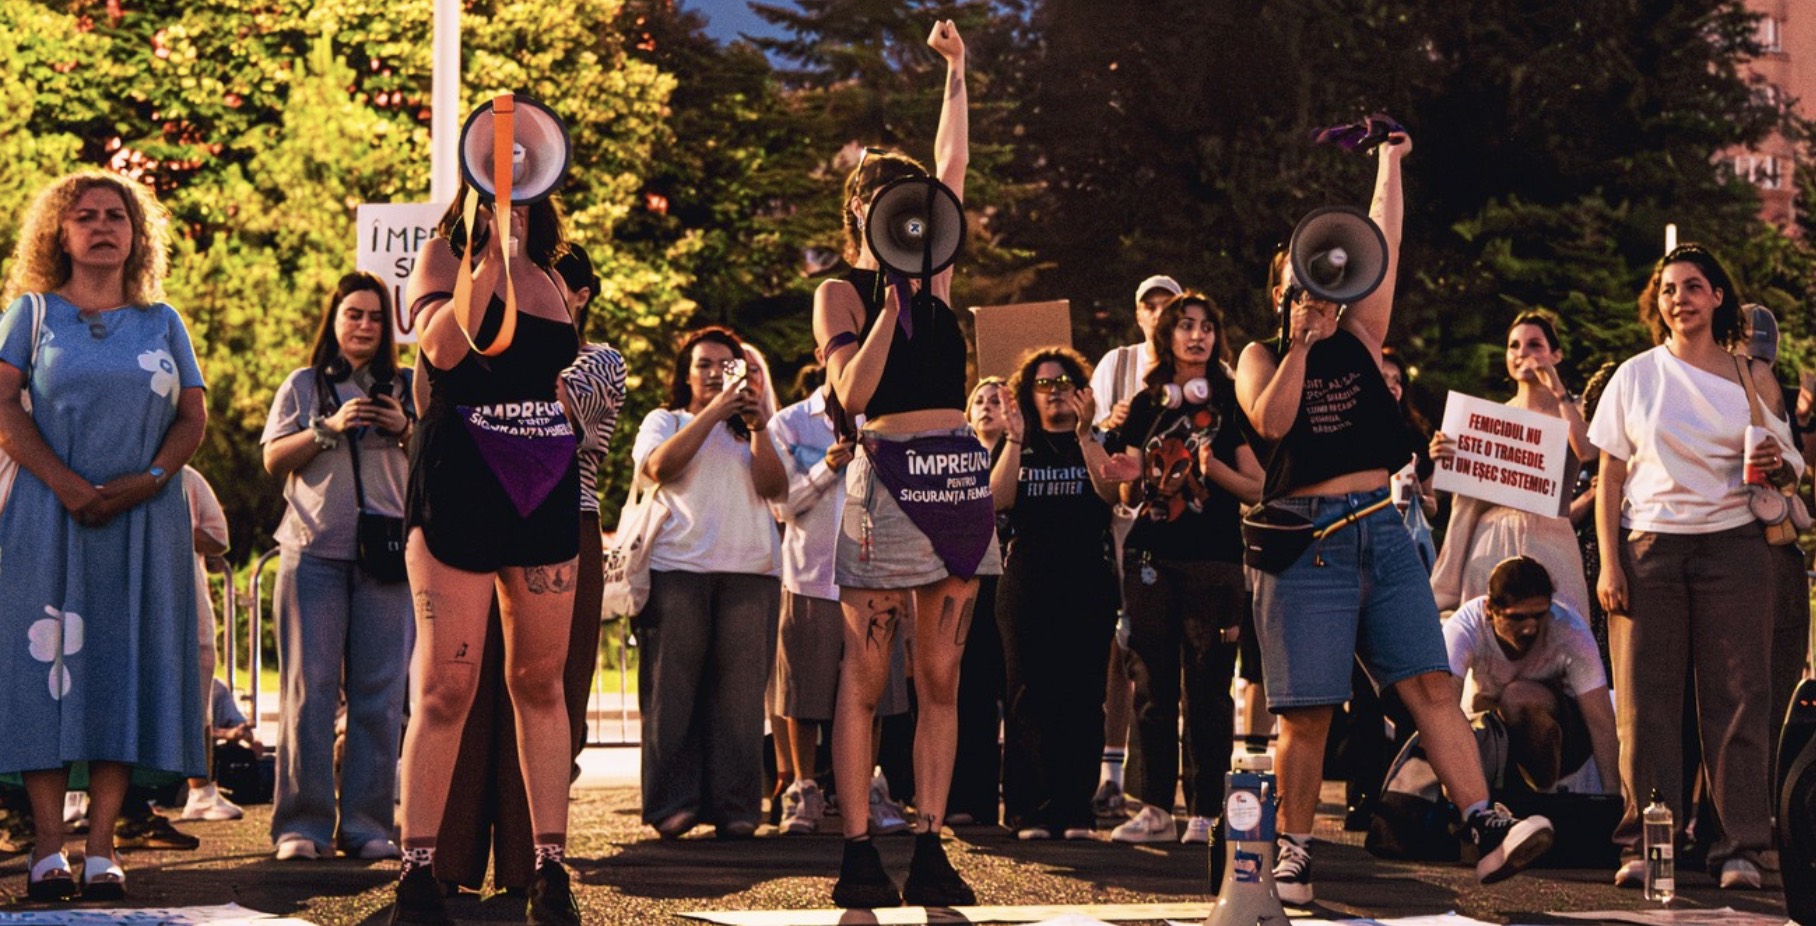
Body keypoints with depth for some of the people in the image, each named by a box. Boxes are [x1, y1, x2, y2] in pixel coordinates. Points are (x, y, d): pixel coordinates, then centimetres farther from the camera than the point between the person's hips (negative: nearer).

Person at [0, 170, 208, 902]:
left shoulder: (162, 323, 15)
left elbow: (193, 418, 9)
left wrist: (149, 479, -10)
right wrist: (66, 483, -14)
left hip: (143, 518, 2)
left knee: (127, 666, -2)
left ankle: (102, 847, 0)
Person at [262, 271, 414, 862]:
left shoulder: (405, 389, 16)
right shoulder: (303, 385, 14)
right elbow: (274, 459, 5)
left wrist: (406, 429, -5)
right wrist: (328, 429, -8)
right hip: (313, 551, -1)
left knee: (379, 691, -3)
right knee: (310, 686, -6)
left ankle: (367, 824, 0)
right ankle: (302, 824, -3)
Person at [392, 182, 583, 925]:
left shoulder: (548, 278, 17)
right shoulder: (445, 257, 2)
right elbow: (442, 346, -17)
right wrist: (492, 255, -17)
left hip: (546, 494, 5)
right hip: (459, 486, -5)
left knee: (540, 680, 5)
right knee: (446, 685, -7)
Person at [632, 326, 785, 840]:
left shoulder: (751, 431, 23)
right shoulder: (665, 421, 17)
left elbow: (774, 487, 6)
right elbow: (659, 466, -6)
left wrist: (758, 425, -5)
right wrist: (713, 412, -9)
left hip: (749, 571, 2)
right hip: (677, 569, -2)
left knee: (739, 692, -4)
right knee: (673, 688, -6)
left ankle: (735, 808, -4)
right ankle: (673, 805, -4)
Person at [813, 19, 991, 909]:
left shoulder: (934, 275, 16)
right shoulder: (840, 293, 3)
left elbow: (952, 166, 19)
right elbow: (853, 392, -9)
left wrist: (956, 71, 21)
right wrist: (890, 304, -12)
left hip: (960, 476, 5)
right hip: (887, 479, -5)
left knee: (940, 676, 4)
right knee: (865, 676, -2)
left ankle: (929, 849, 6)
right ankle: (856, 854, 0)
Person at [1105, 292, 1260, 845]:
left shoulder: (1230, 401, 4)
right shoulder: (1146, 405, 13)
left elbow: (1256, 489, 1)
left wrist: (1215, 468, -16)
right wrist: (1132, 480, -6)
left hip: (1214, 561, -3)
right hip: (1151, 560, 3)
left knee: (1207, 689, -3)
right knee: (1152, 687, 2)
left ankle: (1205, 811, 1)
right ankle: (1154, 809, 7)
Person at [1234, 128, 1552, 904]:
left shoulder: (1360, 337, 17)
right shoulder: (1261, 357, 8)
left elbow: (1384, 246, 15)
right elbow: (1271, 421, -11)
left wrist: (1390, 164, 16)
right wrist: (1299, 344, -13)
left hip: (1382, 531, 3)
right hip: (1307, 539, -3)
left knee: (1431, 684, -7)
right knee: (1307, 712, -4)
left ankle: (1487, 828, -15)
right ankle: (1293, 855, 5)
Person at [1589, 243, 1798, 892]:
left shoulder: (1752, 379, 10)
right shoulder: (1634, 377, 9)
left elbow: (1789, 467, 14)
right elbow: (1609, 478, 6)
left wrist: (1779, 465, -11)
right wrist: (1608, 563, -3)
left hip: (1732, 546, 0)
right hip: (1648, 546, 0)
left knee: (1736, 695, -4)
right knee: (1646, 698, -2)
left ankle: (1740, 845, -1)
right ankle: (1644, 844, 1)